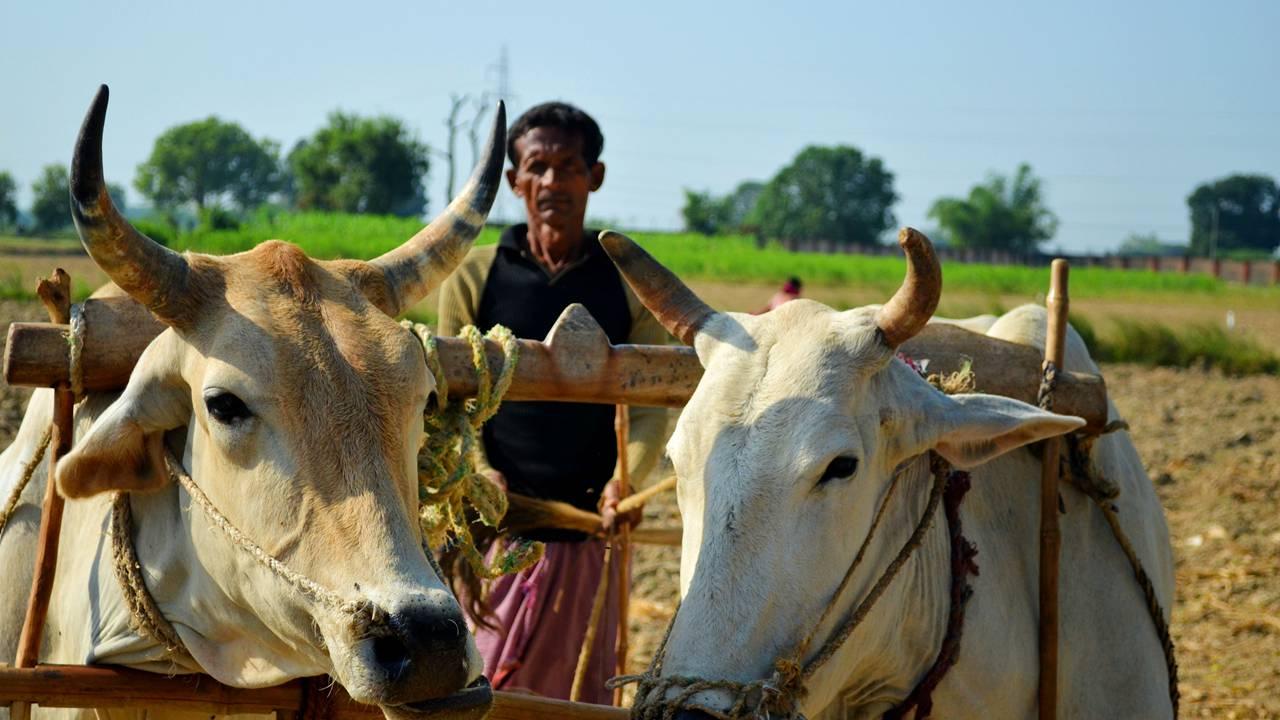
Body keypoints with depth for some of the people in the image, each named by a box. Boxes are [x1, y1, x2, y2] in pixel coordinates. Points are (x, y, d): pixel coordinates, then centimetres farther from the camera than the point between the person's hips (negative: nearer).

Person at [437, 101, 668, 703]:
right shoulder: (475, 277, 5)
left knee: (582, 688, 6)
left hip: (588, 526, 1)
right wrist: (476, 472, -13)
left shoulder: (628, 286, 8)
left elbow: (650, 403, 5)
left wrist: (626, 478, -13)